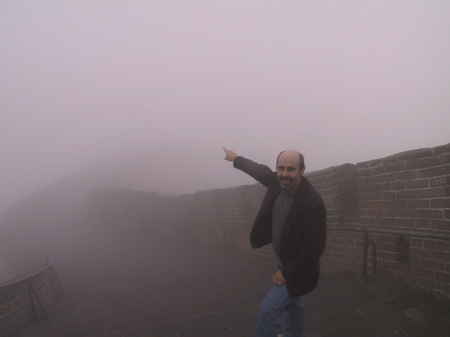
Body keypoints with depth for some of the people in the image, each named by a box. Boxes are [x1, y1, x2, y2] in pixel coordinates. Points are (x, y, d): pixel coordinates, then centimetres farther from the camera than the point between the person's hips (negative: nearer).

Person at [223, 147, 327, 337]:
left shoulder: (314, 204, -34)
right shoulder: (278, 182, -14)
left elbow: (315, 249, -27)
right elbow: (261, 171, 10)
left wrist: (287, 273, -21)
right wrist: (236, 159, 25)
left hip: (296, 268, -7)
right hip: (283, 259, 8)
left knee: (269, 309, -10)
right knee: (292, 303, 27)